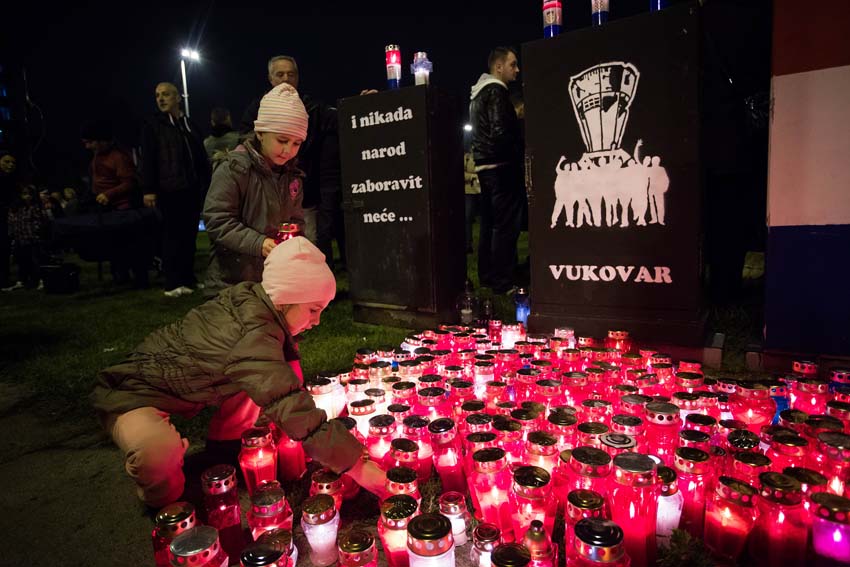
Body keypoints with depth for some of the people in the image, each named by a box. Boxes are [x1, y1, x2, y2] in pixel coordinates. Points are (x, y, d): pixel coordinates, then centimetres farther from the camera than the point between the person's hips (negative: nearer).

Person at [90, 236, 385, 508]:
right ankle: (161, 496, -2)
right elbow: (290, 409, -39)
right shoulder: (253, 335, -37)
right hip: (134, 394, -8)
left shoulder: (249, 297, -12)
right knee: (156, 451, -37)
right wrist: (357, 465, -35)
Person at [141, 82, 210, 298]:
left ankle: (188, 280, 12)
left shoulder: (190, 125, 18)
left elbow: (202, 158, 19)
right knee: (173, 236, -4)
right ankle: (173, 283, 0)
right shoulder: (153, 125, 7)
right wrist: (149, 189, -9)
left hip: (193, 189, 4)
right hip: (169, 190, -4)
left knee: (189, 235, 5)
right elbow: (148, 159, -1)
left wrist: (207, 183, 10)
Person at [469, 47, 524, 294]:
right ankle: (503, 282, -6)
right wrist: (517, 156, -8)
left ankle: (487, 277, 20)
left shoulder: (478, 93, 20)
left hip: (484, 165, 10)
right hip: (501, 166, -10)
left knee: (489, 223, 13)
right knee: (507, 225, -8)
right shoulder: (496, 91, -11)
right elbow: (501, 132, -21)